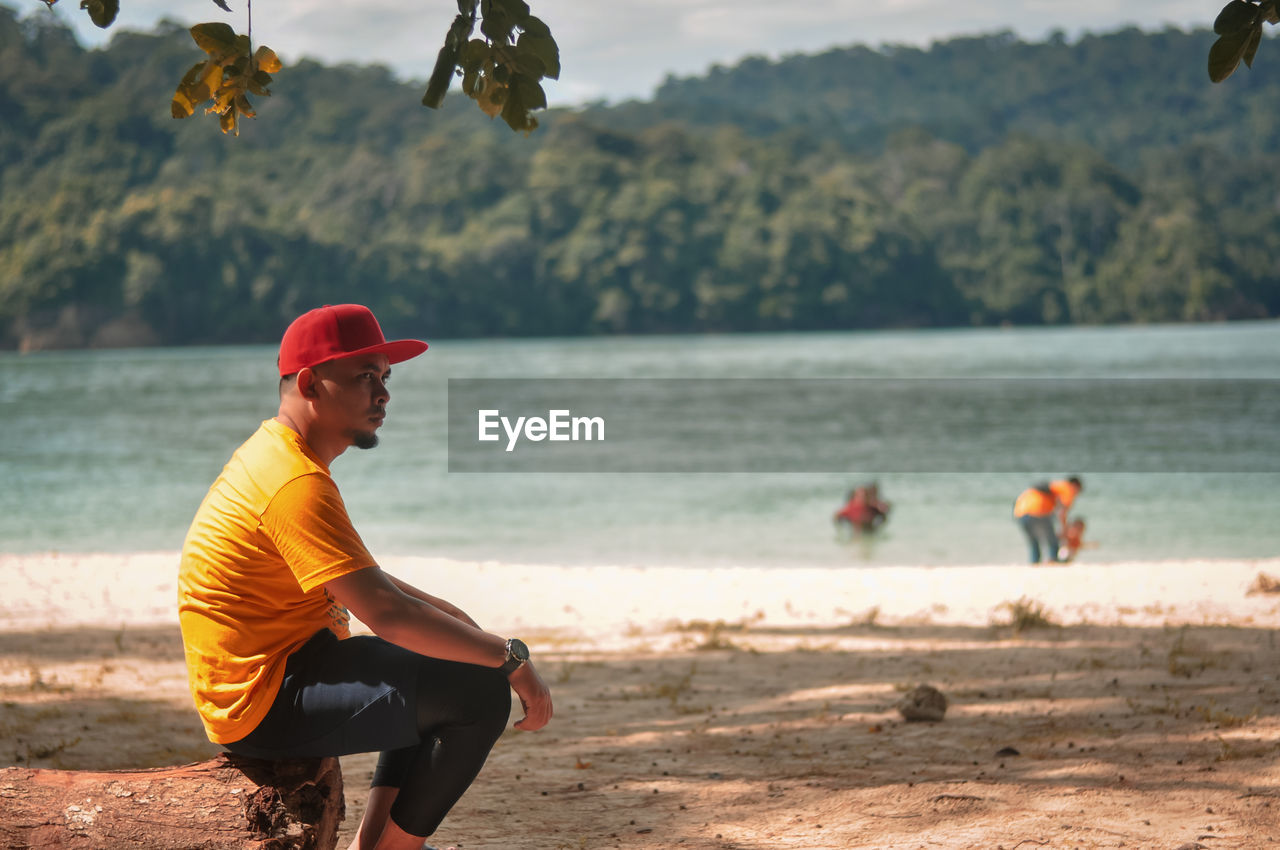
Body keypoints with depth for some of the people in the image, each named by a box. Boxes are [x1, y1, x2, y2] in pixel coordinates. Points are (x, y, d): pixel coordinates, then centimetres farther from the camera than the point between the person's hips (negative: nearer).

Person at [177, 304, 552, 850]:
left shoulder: (273, 451, 11)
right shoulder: (299, 484, -23)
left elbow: (356, 577, 24)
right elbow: (385, 613, -27)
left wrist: (439, 610, 14)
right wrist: (511, 656, -21)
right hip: (266, 705, -11)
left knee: (429, 668, 27)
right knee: (480, 692, -14)